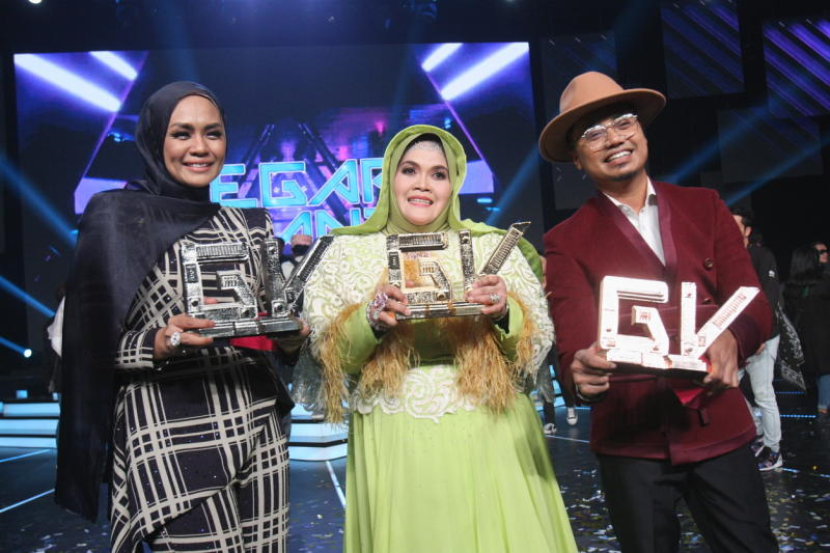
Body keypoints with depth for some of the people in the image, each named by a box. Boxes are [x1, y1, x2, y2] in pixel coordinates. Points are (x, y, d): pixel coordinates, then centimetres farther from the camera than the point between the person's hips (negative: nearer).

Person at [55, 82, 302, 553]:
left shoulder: (248, 224, 12)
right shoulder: (117, 218, -1)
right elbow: (93, 346, -3)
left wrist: (287, 337, -3)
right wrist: (160, 345, -20)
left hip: (259, 435, 5)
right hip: (172, 443, -4)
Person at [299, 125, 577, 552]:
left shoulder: (492, 245, 5)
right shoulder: (349, 251, 5)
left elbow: (539, 342, 3)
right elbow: (327, 354, 0)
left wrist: (503, 313, -17)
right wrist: (371, 319, -18)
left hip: (489, 437, 1)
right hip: (394, 443, 0)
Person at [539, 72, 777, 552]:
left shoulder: (705, 207, 5)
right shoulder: (567, 241, -2)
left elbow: (754, 303, -1)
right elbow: (572, 339, -11)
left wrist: (731, 339, -24)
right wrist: (580, 372, -35)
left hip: (721, 426, 2)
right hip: (632, 440, -1)